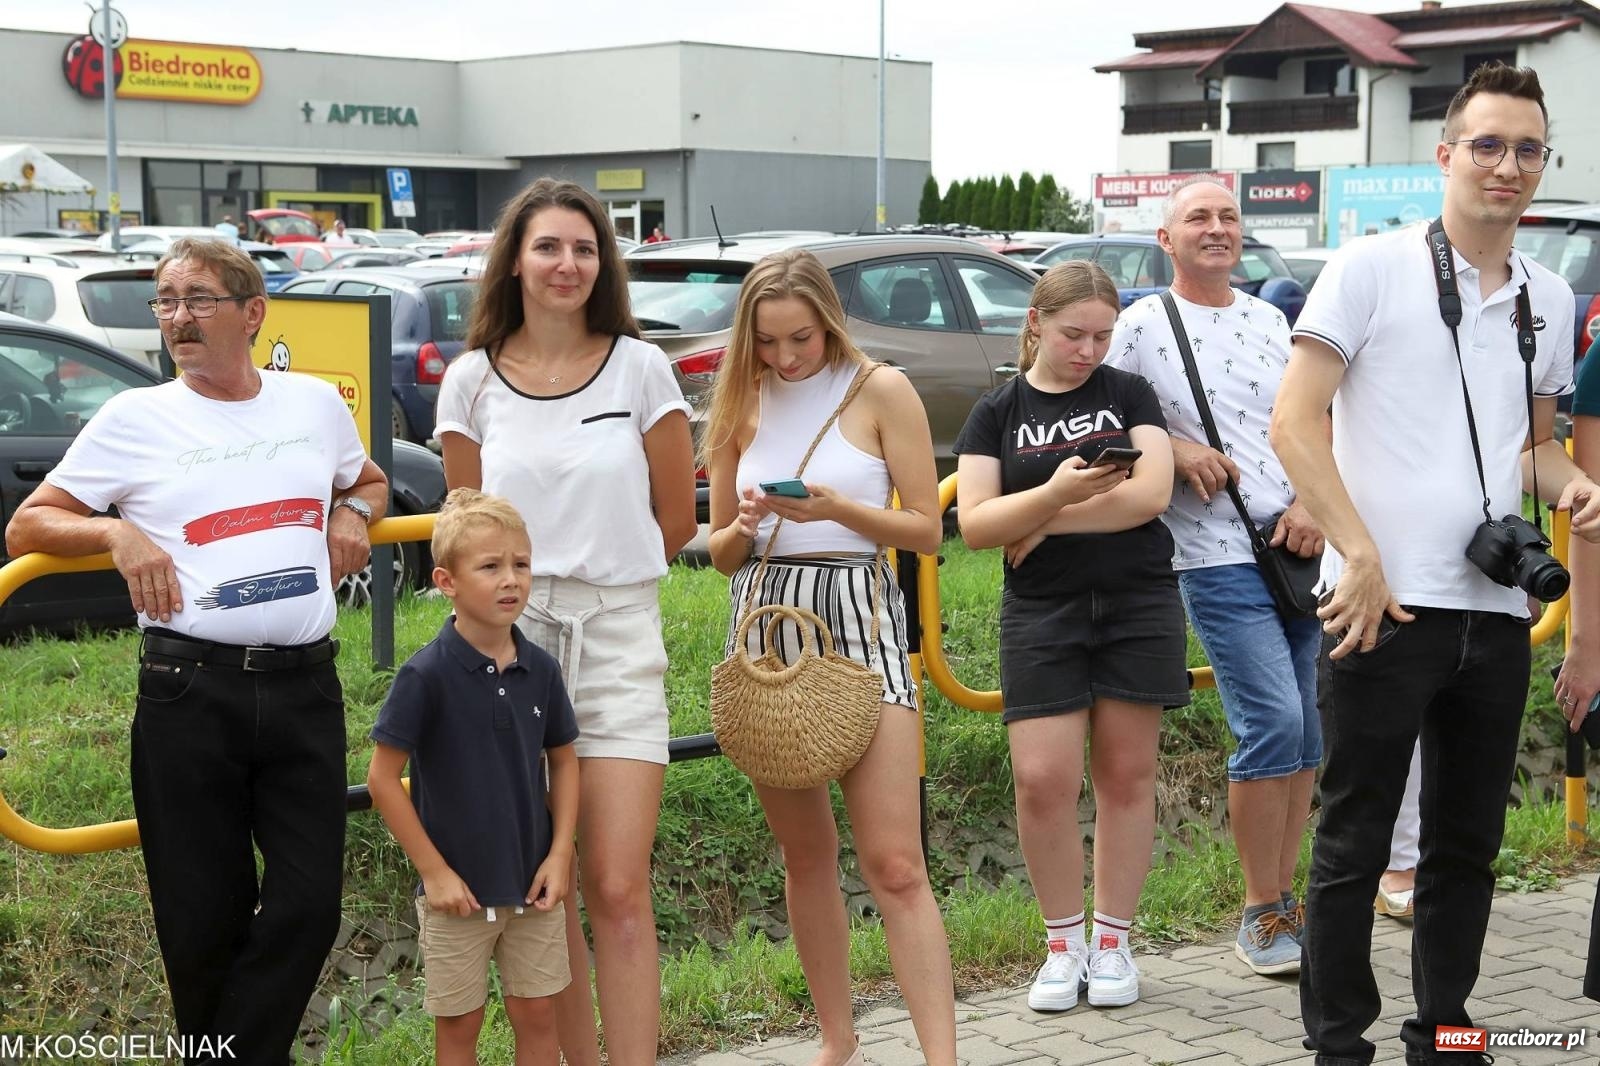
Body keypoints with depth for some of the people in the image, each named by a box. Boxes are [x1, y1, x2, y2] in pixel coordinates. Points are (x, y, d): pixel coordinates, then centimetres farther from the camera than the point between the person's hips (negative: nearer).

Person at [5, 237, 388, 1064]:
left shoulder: (316, 403, 11)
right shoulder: (134, 418, 3)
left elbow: (369, 482, 31)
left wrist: (354, 514, 8)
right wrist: (116, 532, -11)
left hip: (304, 685, 2)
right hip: (189, 691, -2)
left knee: (307, 907, -1)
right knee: (204, 922, 3)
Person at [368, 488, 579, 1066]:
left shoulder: (540, 670, -3)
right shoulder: (427, 674, -16)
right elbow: (382, 779, -13)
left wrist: (560, 853, -1)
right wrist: (433, 871, -12)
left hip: (532, 884, 4)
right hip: (457, 888, -4)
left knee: (537, 1016, 11)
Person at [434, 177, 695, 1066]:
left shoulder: (640, 368, 1)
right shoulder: (473, 381, 4)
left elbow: (676, 518, 6)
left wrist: (600, 578, 9)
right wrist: (547, 581, 10)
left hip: (618, 638, -1)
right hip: (510, 638, 1)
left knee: (619, 892, -7)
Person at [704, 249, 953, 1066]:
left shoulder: (880, 391, -1)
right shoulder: (742, 405, 10)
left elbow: (926, 530, -2)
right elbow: (719, 552, 14)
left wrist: (837, 510, -17)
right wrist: (744, 524, -9)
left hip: (857, 615, -4)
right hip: (763, 624, 4)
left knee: (893, 862, -11)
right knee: (804, 854, 11)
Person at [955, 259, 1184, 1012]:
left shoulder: (1129, 395, 5)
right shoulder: (997, 414, 6)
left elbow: (1151, 493, -9)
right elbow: (975, 524, -5)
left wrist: (1044, 522, -10)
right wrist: (1055, 491, -22)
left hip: (1139, 609, 0)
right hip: (1042, 616, 0)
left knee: (1126, 774, 4)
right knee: (1043, 781, -7)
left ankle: (1112, 942, 16)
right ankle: (1063, 944, 10)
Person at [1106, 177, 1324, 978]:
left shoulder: (1269, 320, 14)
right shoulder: (1143, 325, -1)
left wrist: (1312, 504, -1)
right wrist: (1174, 446, -13)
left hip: (1303, 548, 5)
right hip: (1220, 559, -5)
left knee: (1307, 731, 6)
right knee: (1272, 724, -12)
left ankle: (1284, 896, 19)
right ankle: (1261, 916, 0)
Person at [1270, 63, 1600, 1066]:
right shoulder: (1372, 268, -4)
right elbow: (1294, 424, -9)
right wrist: (1361, 553, -17)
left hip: (1497, 610, 6)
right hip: (1386, 606, -5)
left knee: (1469, 843, 14)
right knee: (1356, 842, 3)